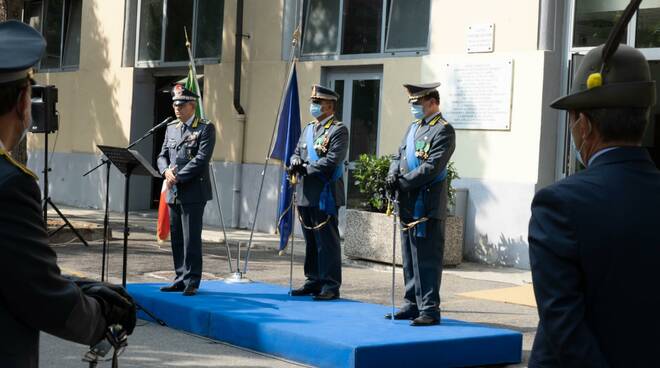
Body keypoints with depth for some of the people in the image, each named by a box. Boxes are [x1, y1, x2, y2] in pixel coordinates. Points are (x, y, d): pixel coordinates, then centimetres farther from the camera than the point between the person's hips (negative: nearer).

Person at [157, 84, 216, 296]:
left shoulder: (205, 129, -3)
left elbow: (201, 158, -13)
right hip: (173, 193, 6)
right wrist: (166, 171, -8)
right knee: (177, 238, 8)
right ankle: (181, 279, 15)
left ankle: (191, 282, -1)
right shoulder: (171, 129, 17)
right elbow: (162, 156, 14)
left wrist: (178, 177, -15)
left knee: (191, 238, -6)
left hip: (193, 192, -6)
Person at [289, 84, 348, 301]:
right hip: (306, 194, 8)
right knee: (310, 241, 13)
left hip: (325, 195, -8)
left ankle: (331, 286, -1)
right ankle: (314, 281, 22)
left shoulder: (338, 130, -7)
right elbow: (297, 152, 19)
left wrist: (306, 168, -15)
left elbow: (332, 160, -17)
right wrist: (295, 162, -4)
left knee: (327, 241, -5)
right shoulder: (308, 129, 18)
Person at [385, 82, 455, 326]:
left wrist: (402, 183, -16)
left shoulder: (443, 130, -9)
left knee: (426, 259, -6)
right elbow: (399, 155, 18)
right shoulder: (413, 127, 18)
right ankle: (412, 305, 21)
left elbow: (432, 167, -18)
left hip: (427, 205, -9)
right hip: (409, 204, 9)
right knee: (410, 258, 13)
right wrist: (392, 175, -3)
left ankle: (429, 310, -2)